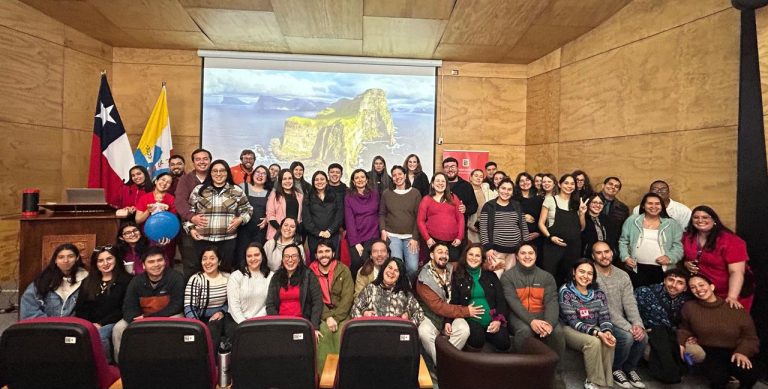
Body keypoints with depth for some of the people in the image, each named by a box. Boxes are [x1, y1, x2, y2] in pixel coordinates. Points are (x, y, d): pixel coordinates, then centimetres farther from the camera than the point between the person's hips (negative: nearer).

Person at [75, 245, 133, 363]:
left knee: (99, 335, -33)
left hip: (112, 323, -3)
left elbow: (124, 309, -4)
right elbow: (80, 308, 13)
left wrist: (101, 324, -11)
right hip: (89, 325, 4)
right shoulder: (87, 282, 19)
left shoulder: (126, 280, 3)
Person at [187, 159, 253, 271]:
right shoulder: (199, 190, 5)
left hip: (228, 240, 0)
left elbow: (247, 209, 11)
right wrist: (191, 228, 0)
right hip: (203, 239, 1)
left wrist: (240, 219, -6)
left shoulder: (237, 191, 3)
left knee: (225, 269, 7)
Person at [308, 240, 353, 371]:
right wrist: (327, 317, -16)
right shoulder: (311, 272, 2)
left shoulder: (343, 270, 1)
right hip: (321, 315, 0)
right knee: (323, 332, -28)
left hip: (342, 314, 0)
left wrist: (335, 318, -15)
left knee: (342, 332, -27)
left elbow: (347, 298, -5)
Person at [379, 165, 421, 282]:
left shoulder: (415, 193, 3)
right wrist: (383, 230, -5)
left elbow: (418, 216, 1)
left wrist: (415, 237, -5)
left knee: (413, 267, -9)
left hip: (410, 236, 0)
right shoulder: (386, 193, 6)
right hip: (392, 235, 0)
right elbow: (382, 214, 11)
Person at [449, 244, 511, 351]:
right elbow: (454, 301, 3)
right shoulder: (458, 276, 8)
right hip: (471, 319, -2)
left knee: (503, 343, -25)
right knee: (477, 339, -33)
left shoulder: (491, 276, 14)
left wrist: (499, 320, -7)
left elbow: (501, 300, 9)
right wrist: (448, 321, -11)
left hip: (492, 319, 2)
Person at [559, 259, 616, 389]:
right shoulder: (565, 291, -14)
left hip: (593, 328, 5)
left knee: (608, 342, -25)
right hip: (570, 329, -4)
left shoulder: (598, 292, 2)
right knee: (593, 342, -30)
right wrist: (597, 333, -29)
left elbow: (605, 316, -1)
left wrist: (607, 331, -23)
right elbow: (573, 321, -19)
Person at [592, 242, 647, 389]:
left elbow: (630, 303, -3)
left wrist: (638, 324, -20)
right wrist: (628, 327, -23)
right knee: (627, 337, -27)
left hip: (621, 321, 6)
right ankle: (615, 369, 2)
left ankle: (629, 368, 10)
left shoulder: (623, 275, 4)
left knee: (642, 336, -18)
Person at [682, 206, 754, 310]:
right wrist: (686, 264, -10)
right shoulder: (688, 237, -5)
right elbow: (685, 257, 13)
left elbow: (736, 272, -25)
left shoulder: (730, 241, -18)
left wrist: (732, 297, -36)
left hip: (729, 294, -4)